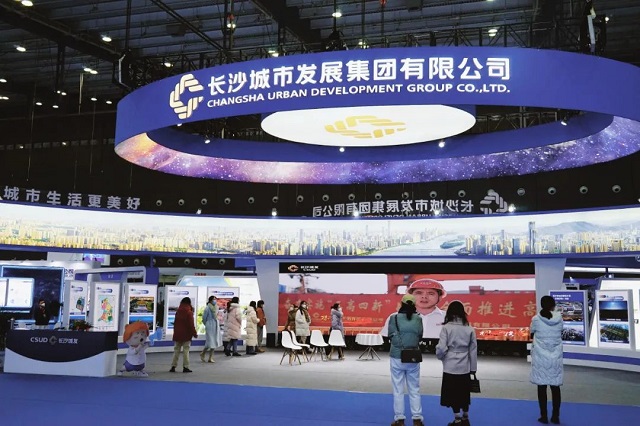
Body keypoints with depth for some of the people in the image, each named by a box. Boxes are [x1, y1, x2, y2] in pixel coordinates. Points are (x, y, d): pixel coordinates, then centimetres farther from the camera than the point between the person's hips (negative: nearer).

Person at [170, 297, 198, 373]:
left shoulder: (178, 312, 6)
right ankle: (185, 367, -1)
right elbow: (191, 324, -13)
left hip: (177, 334, 5)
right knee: (186, 351, 0)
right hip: (186, 335, -5)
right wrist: (194, 333, -5)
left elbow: (175, 323, 11)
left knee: (176, 350, 10)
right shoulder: (189, 312, -12)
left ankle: (173, 366, 7)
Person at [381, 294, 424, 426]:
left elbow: (389, 335, -3)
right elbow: (420, 336, 4)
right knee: (414, 389, 12)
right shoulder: (418, 319, -4)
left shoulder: (393, 317, -9)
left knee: (398, 390, 7)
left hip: (397, 357, -2)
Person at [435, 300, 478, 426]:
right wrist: (473, 368, 12)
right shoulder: (470, 329, 0)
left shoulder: (446, 327, -11)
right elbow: (473, 350, 4)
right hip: (464, 367, 4)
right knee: (464, 393, 18)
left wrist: (440, 356, 9)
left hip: (450, 366, -4)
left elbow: (441, 348, -13)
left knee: (453, 394, 8)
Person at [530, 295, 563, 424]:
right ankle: (555, 416, 15)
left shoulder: (536, 319, -8)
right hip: (555, 357, 2)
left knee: (542, 387, 5)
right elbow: (560, 334, 13)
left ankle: (544, 416, 8)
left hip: (540, 358, -2)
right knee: (555, 387, 10)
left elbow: (532, 335, 6)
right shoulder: (559, 318, -4)